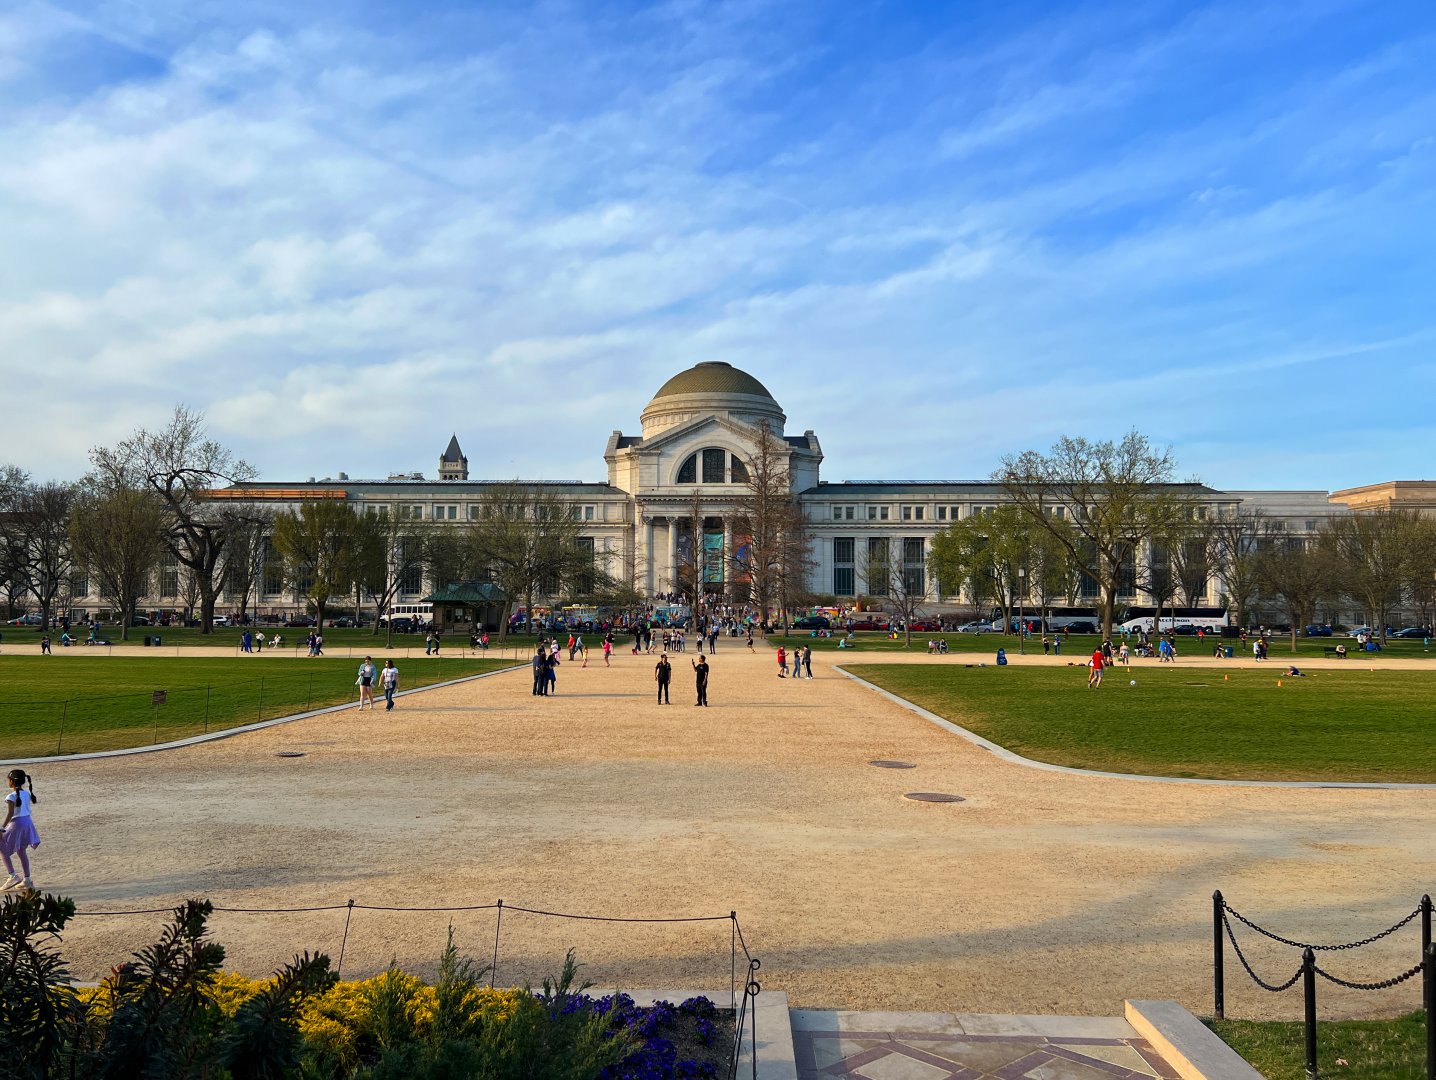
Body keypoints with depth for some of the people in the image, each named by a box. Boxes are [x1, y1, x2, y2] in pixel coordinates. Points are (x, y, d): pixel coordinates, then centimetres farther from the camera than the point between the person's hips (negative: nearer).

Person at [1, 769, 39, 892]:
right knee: (22, 851, 15)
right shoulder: (27, 794, 6)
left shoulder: (11, 796, -15)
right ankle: (26, 880, 17)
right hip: (28, 822, 8)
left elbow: (10, 813, -22)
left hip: (16, 824, -8)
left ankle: (13, 876, 1)